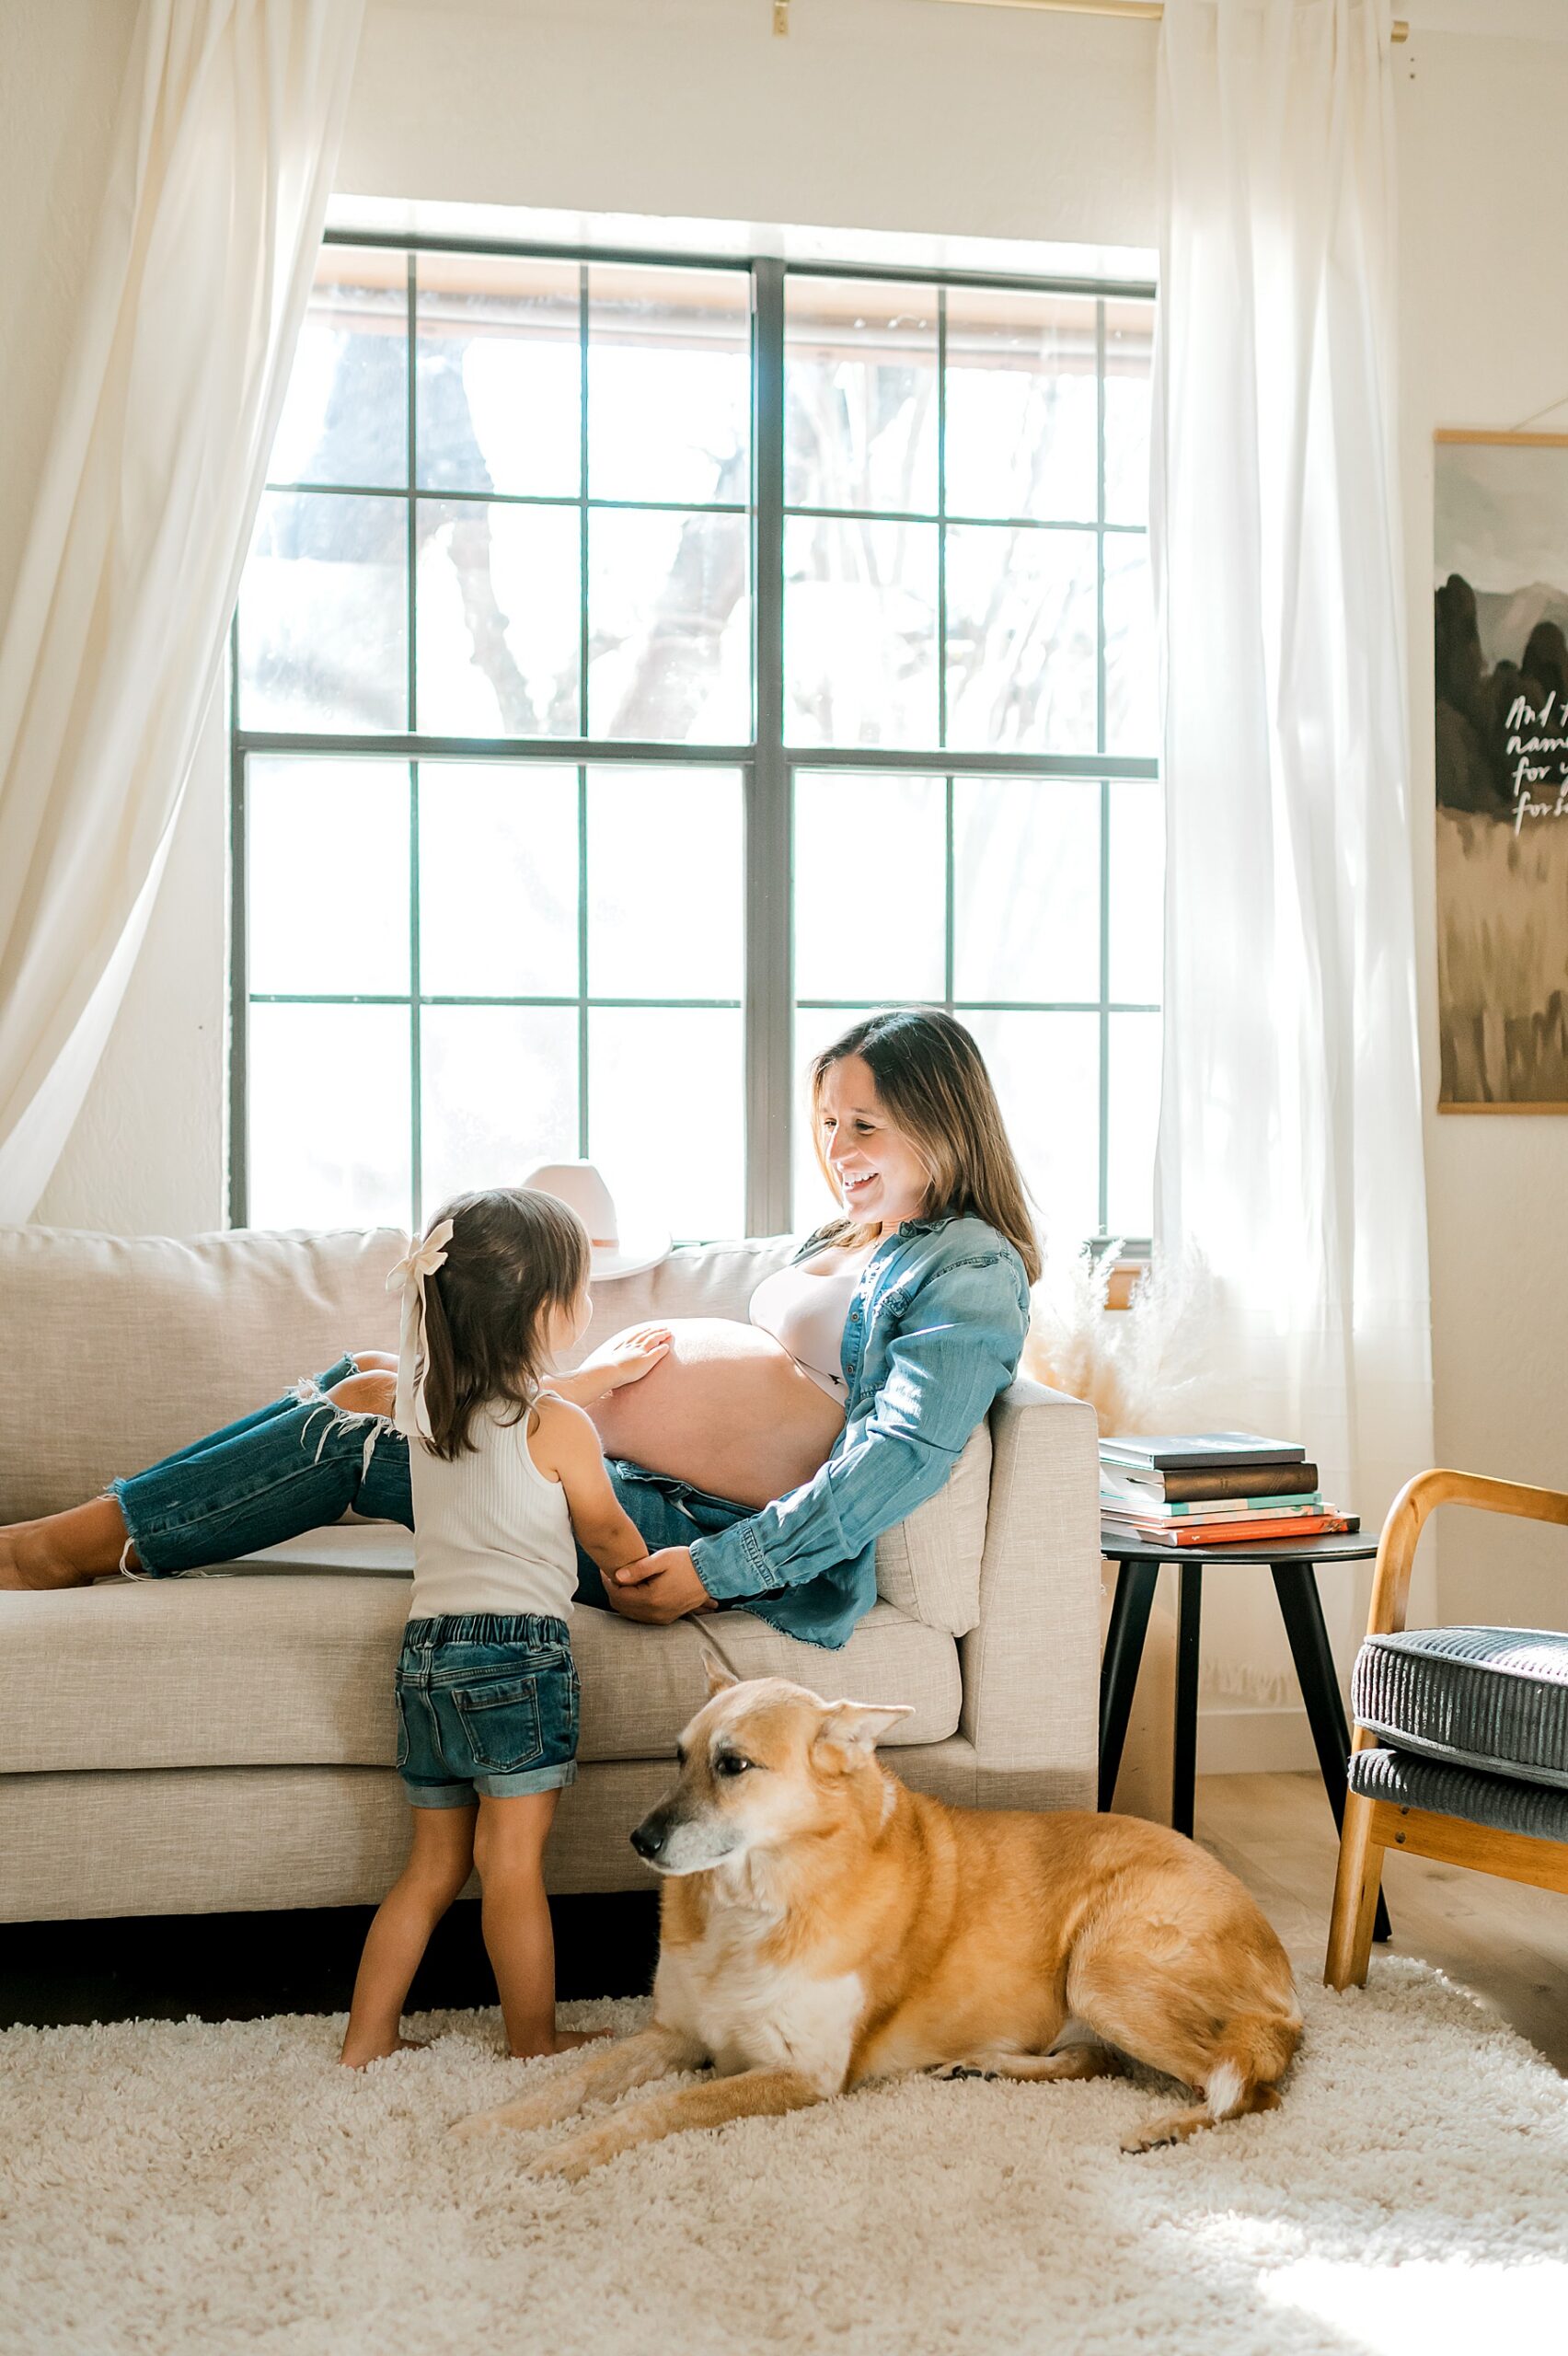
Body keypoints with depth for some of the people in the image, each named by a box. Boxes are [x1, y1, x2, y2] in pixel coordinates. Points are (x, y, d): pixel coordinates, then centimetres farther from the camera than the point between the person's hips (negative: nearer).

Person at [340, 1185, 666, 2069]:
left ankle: (368, 2038, 18)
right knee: (514, 1864, 1)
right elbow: (610, 1537, 6)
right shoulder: (558, 1428, -10)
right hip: (518, 1648, -7)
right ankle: (534, 2041, 11)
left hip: (426, 1650, 7)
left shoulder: (424, 1405, 9)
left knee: (433, 1865, 16)